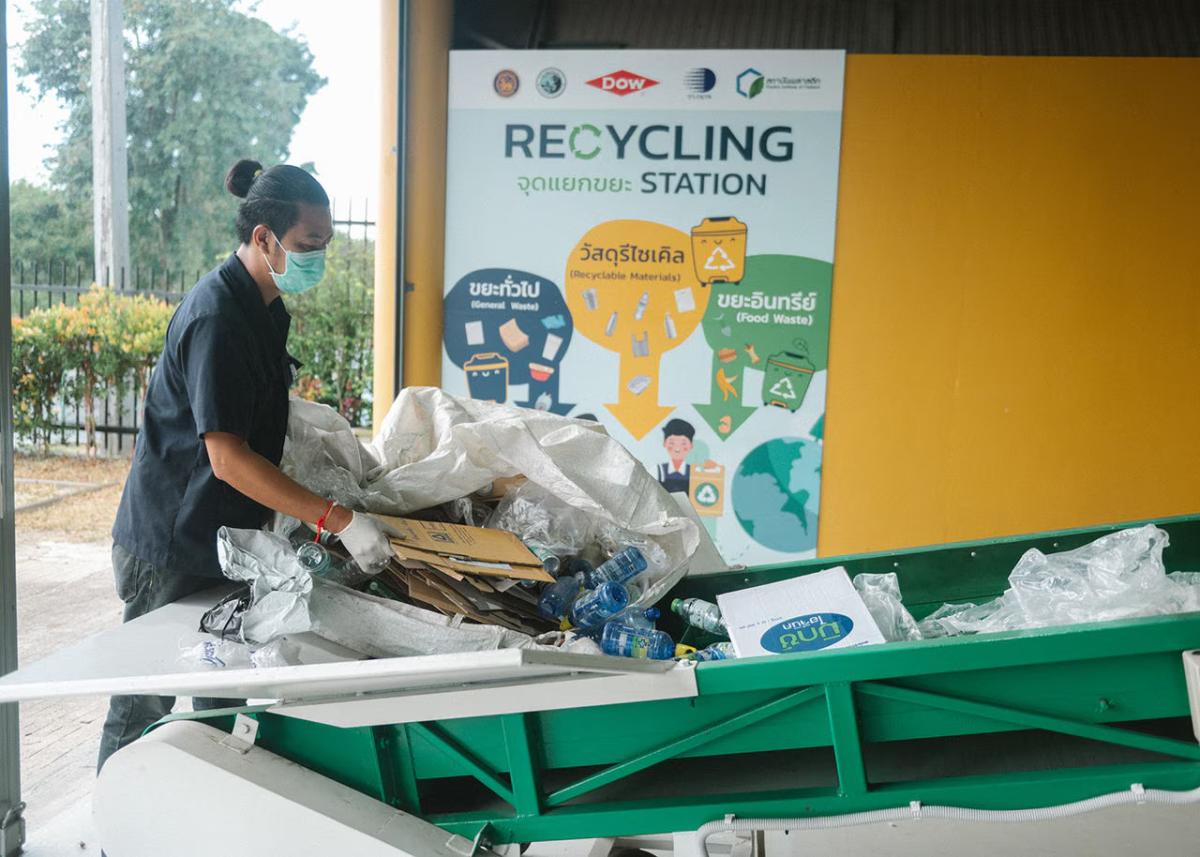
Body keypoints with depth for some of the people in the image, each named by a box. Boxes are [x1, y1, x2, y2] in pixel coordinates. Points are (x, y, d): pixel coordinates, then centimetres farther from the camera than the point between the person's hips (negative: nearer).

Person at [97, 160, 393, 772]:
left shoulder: (263, 310, 8)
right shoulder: (217, 318, -24)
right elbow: (228, 457, -28)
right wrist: (337, 520, -30)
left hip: (223, 539, 9)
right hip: (171, 548, -9)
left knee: (227, 699, 17)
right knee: (145, 704, 6)